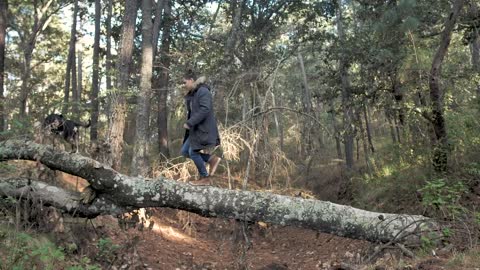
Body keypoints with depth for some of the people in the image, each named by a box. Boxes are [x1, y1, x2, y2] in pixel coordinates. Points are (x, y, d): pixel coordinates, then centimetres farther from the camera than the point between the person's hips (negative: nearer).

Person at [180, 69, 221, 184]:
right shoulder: (192, 94, 15)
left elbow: (205, 109, -26)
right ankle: (212, 159, 13)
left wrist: (189, 123, -25)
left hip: (204, 129, -10)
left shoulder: (203, 91, -15)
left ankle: (204, 177, 11)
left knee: (193, 152, -6)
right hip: (196, 129, 10)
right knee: (185, 151, 8)